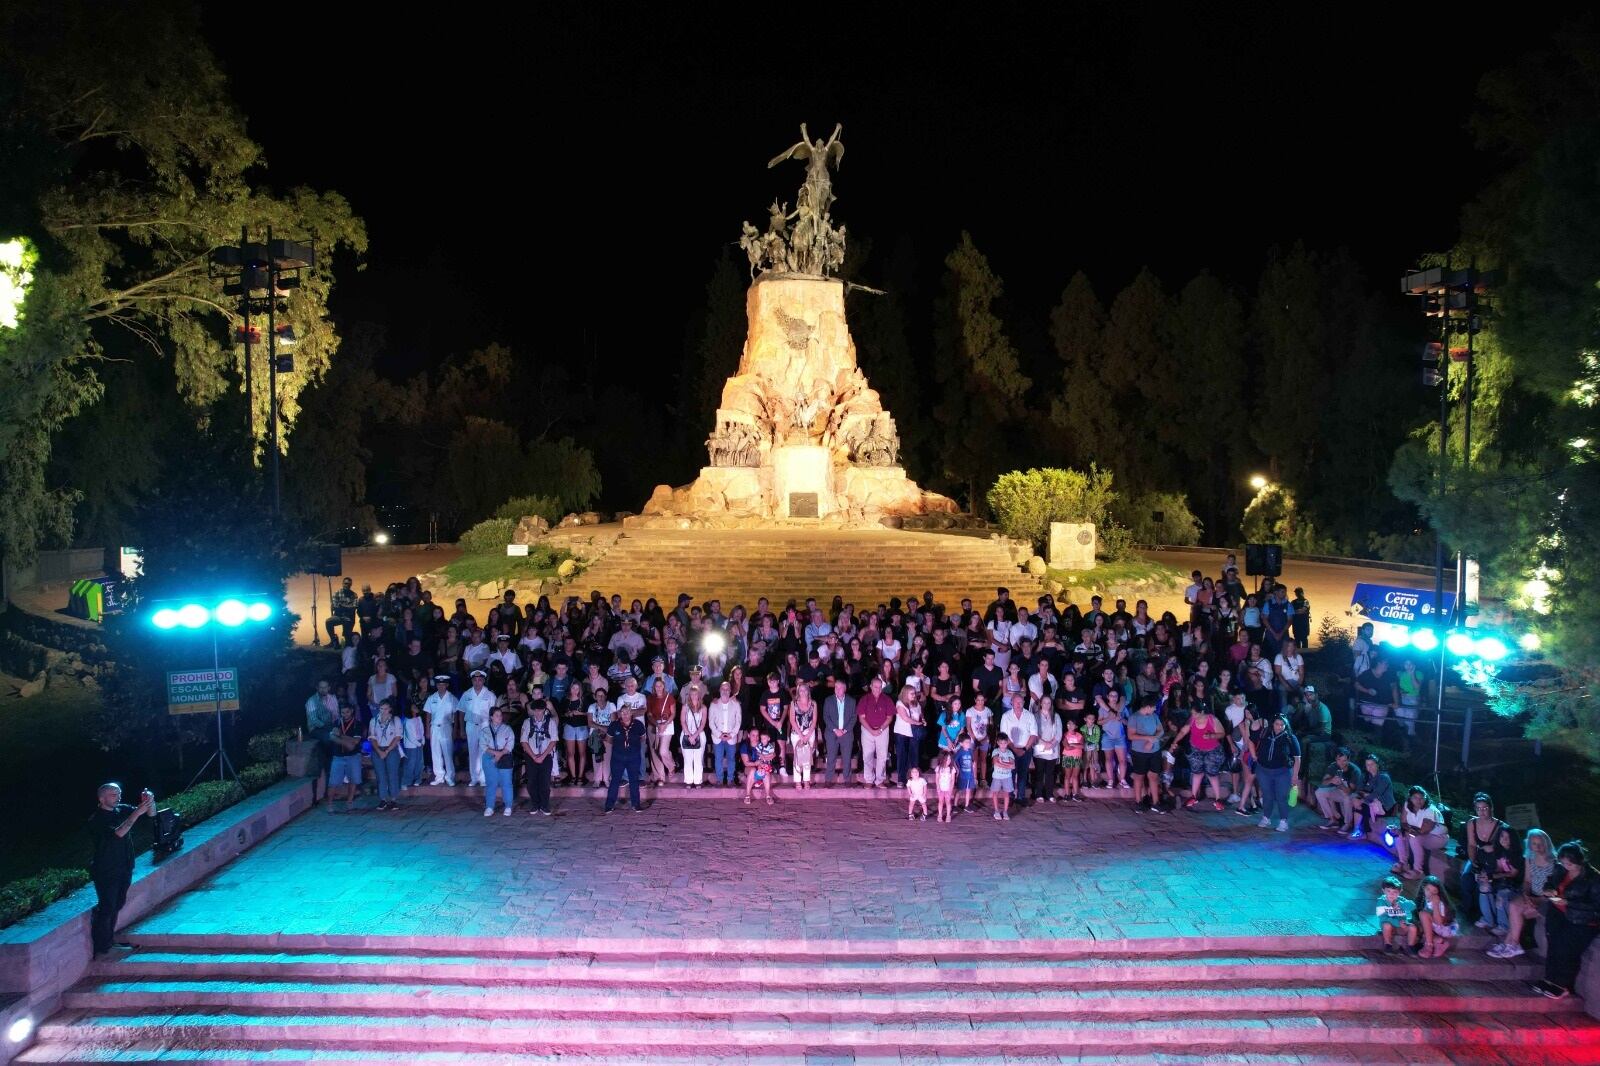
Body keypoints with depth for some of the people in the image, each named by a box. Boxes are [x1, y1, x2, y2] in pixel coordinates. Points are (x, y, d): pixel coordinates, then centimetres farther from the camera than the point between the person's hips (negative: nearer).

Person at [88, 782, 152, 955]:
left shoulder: (122, 810, 2)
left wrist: (150, 801, -19)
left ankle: (109, 940, 31)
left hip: (124, 869, 7)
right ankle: (101, 947, 7)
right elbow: (118, 833, -31)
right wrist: (137, 812, -36)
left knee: (117, 905, 17)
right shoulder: (97, 819, -16)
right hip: (106, 872, -7)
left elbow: (151, 813, 2)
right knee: (106, 908, -4)